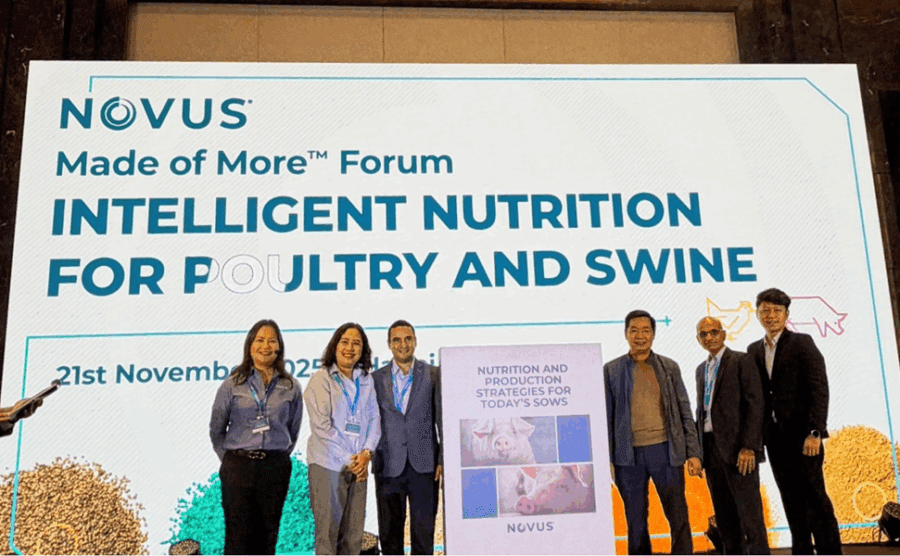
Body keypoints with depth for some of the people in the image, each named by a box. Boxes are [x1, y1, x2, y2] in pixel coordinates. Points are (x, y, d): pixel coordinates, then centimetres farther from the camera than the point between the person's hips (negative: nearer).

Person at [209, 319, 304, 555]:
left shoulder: (291, 387, 3)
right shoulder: (233, 384, 0)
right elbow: (216, 430, 8)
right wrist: (231, 460, 11)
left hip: (275, 469, 1)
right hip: (238, 467, -1)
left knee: (267, 535, 9)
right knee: (238, 535, 2)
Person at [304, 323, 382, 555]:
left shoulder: (366, 380, 13)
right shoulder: (321, 379, -2)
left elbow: (374, 418, 11)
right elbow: (321, 426, -8)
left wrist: (366, 453, -5)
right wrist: (349, 459, -10)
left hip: (358, 465, 5)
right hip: (327, 465, -4)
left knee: (354, 533, 7)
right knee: (327, 530, -2)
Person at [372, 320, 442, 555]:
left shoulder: (433, 375, 4)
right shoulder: (376, 379, 7)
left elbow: (444, 420, 3)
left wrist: (444, 461, -3)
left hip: (424, 465, -1)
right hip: (388, 467, 1)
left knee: (424, 531, 2)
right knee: (389, 533, 8)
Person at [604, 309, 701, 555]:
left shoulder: (670, 367, 7)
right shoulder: (611, 370, 3)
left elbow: (685, 412, 8)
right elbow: (606, 417, 4)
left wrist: (693, 452, 1)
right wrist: (605, 459, 0)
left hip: (665, 450, 1)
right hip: (629, 455, 0)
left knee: (679, 519, 4)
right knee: (636, 523, 10)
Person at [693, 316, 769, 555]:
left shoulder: (741, 361, -3)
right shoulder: (701, 369, 18)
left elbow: (755, 404, -10)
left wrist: (749, 447, -18)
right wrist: (698, 451, 11)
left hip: (737, 447, -6)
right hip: (710, 447, 7)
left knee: (748, 510, -5)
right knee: (724, 515, 10)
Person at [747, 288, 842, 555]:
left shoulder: (802, 343, -3)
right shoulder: (753, 350, 12)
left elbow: (819, 390, -10)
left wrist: (814, 433, -17)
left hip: (801, 434, -5)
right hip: (774, 437, 5)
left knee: (815, 500, -2)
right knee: (791, 502, 10)